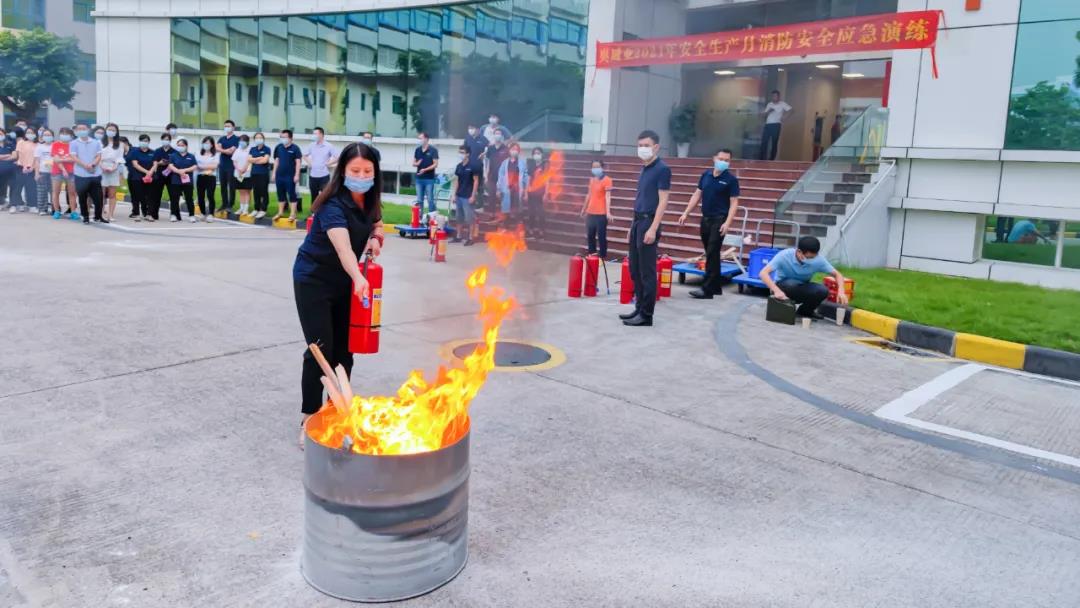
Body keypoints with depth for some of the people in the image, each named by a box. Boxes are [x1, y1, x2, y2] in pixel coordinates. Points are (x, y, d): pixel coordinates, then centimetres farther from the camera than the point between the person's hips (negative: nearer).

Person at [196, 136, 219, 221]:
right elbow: (197, 165, 2)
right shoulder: (199, 154, 13)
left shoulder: (216, 154, 6)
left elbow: (215, 166, -5)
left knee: (210, 196, -12)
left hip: (211, 177, -3)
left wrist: (203, 166, -5)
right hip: (200, 177, 3)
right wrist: (209, 167, -8)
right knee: (200, 197, 3)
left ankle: (210, 215, -7)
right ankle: (203, 214, 17)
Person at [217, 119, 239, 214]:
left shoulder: (236, 139, -2)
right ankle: (224, 204, 15)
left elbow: (231, 151, -12)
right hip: (222, 165, 6)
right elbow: (218, 148, -1)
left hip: (231, 165, -6)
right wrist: (226, 150, -13)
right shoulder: (221, 138, 15)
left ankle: (230, 205, -1)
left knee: (231, 186, -4)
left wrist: (222, 150, -3)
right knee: (223, 185, 8)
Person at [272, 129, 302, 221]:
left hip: (290, 176, -5)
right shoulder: (278, 147, 8)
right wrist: (274, 173, 11)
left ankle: (293, 214, 2)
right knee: (280, 194, 11)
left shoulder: (295, 148, -6)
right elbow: (276, 160, 15)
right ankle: (280, 212, 20)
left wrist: (297, 175, -13)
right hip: (279, 175, 5)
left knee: (291, 194, -1)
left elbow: (298, 162, -7)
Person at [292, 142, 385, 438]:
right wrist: (359, 278, -64)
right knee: (321, 349, -12)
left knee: (344, 348, 8)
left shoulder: (369, 201, -5)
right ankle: (309, 419, -2)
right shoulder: (333, 206, -28)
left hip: (345, 280, 7)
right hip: (314, 280, -6)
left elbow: (376, 226, 17)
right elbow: (343, 246, -46)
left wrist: (375, 239, -7)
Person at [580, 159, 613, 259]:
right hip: (590, 213, 7)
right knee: (590, 236, 13)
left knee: (601, 237, -2)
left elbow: (607, 196, -17)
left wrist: (608, 212, -26)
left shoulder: (607, 180, -9)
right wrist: (584, 208, 26)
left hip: (601, 214, -7)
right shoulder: (592, 179, 13)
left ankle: (603, 257, 5)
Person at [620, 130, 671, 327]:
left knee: (647, 271, -4)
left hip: (648, 223, -9)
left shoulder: (662, 169, -11)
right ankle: (639, 308, 21)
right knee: (635, 270, 12)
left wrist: (653, 229, -21)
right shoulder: (644, 169, 15)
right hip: (637, 221, 9)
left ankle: (646, 315, 2)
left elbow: (663, 201, -16)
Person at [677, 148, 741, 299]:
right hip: (705, 219, 6)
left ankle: (707, 289, -6)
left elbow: (734, 203, -9)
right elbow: (697, 195, 13)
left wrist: (727, 222, -20)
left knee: (712, 254, -8)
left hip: (719, 220, -6)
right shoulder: (706, 175, 8)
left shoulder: (731, 179, -7)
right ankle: (716, 286, 21)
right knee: (711, 254, 11)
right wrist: (686, 213, 7)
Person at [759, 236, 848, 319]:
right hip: (783, 286, -3)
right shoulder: (784, 256, -27)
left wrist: (841, 291, -28)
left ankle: (805, 311, 3)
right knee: (791, 284, -37)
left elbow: (837, 274, -8)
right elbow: (763, 273, -35)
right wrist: (777, 291, -49)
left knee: (823, 290, -26)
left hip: (801, 290, 3)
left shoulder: (818, 260, -18)